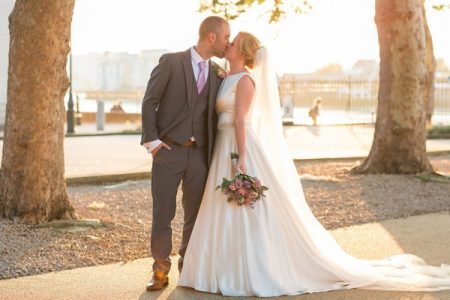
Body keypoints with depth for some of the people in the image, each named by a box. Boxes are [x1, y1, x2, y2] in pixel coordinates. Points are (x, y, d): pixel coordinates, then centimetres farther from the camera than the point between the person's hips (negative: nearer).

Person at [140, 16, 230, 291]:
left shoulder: (217, 74, 8)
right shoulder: (171, 62, -6)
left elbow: (216, 115, 12)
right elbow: (150, 101, -5)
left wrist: (216, 154, 4)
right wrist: (151, 140, -10)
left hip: (199, 154, 4)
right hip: (169, 152, -4)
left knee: (196, 215, 8)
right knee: (162, 214, 1)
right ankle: (161, 271, 12)